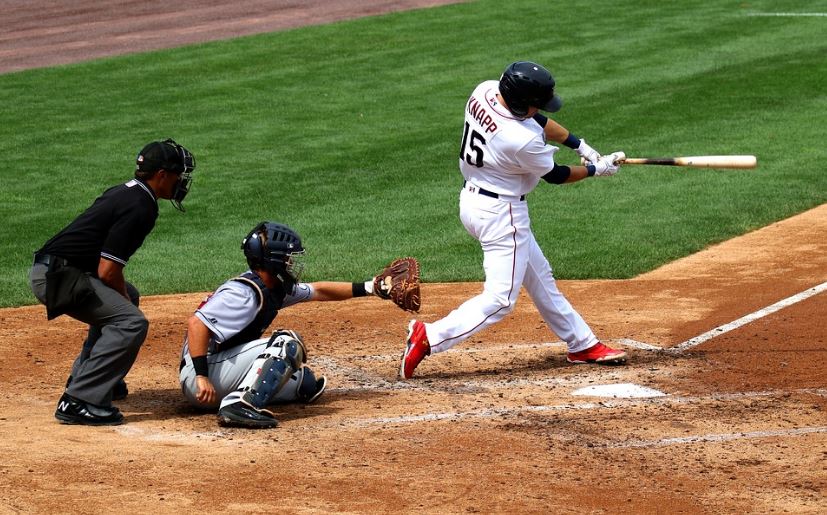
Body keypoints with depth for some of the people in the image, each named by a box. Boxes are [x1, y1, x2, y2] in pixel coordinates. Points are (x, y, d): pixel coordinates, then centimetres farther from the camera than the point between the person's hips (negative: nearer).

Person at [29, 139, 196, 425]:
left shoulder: (124, 192, 16)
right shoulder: (140, 207, -15)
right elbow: (107, 271, -18)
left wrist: (125, 299, 17)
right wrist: (125, 300, -1)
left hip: (52, 270, 10)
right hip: (56, 278, -10)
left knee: (127, 297, 28)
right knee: (131, 321, -18)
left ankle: (83, 378, 29)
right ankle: (78, 401, -22)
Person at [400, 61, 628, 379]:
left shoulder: (484, 91, -9)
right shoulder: (523, 140, -30)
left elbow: (537, 120, 8)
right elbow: (555, 175, -10)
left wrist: (581, 146, 6)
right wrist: (596, 169, 7)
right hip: (500, 213, -10)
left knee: (539, 278, 20)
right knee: (500, 299, -5)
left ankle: (582, 344, 33)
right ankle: (429, 337, -12)